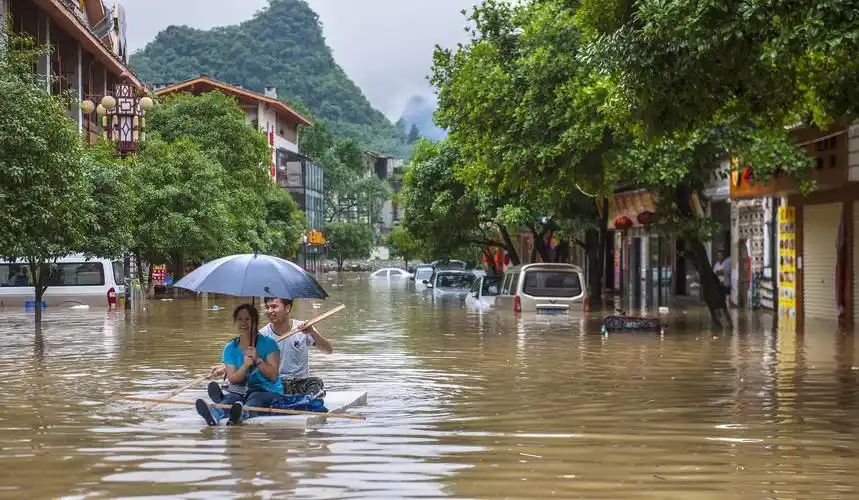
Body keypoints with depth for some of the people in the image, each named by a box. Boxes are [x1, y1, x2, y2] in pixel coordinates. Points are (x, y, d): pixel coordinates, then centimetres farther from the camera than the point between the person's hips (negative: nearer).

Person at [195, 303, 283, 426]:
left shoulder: (268, 343, -1)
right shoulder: (230, 348, 8)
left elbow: (273, 376, -8)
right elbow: (232, 379, -2)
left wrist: (258, 360, -23)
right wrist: (245, 366, -21)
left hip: (268, 391, -2)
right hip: (240, 391, 2)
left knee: (255, 399, -37)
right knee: (231, 398, -32)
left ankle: (243, 412, -73)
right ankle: (214, 412, -68)